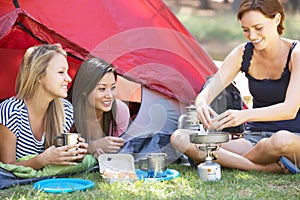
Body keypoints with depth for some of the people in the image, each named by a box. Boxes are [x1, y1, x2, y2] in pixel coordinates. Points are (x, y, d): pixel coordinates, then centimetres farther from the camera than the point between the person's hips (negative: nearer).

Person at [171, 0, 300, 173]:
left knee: (282, 140, -45)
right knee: (179, 138, -16)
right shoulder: (243, 54, 2)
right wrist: (201, 103, -31)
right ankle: (270, 168, -24)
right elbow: (208, 92, -4)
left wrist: (245, 115, -40)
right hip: (254, 138, 5)